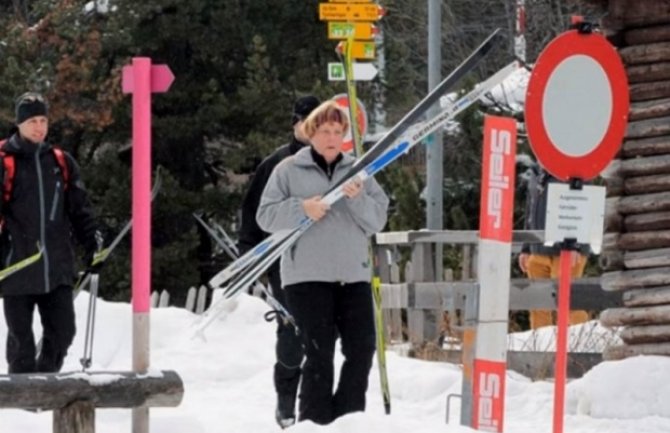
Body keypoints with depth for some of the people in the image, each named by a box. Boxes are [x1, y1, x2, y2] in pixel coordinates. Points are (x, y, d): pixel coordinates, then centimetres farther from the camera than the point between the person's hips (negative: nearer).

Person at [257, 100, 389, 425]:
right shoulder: (289, 170, 6)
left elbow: (377, 221, 7)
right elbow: (266, 217, 1)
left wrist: (358, 199, -11)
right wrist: (302, 209, -14)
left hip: (353, 275, 4)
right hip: (307, 276, -4)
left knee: (362, 349, -1)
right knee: (319, 353, -8)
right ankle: (314, 422, -3)